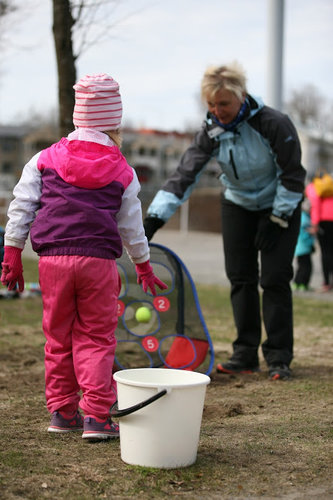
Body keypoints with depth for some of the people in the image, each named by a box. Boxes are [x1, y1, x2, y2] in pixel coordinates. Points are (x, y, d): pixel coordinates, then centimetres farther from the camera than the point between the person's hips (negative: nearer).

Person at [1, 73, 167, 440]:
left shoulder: (45, 159, 7)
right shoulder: (122, 172, 5)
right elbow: (132, 227, 13)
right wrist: (143, 266, 27)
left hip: (53, 259, 2)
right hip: (99, 261, -1)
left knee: (58, 336, 12)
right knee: (96, 338, 5)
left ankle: (62, 411, 18)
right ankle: (95, 416, 0)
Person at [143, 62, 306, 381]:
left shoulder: (274, 125, -27)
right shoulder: (211, 132, -15)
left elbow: (292, 175, -18)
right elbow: (184, 174, -20)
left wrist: (277, 219, -18)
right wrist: (154, 217, -29)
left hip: (279, 207, -4)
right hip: (238, 205, 4)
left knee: (275, 279, -8)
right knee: (241, 279, 1)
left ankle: (279, 358, 0)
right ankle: (245, 356, 9)